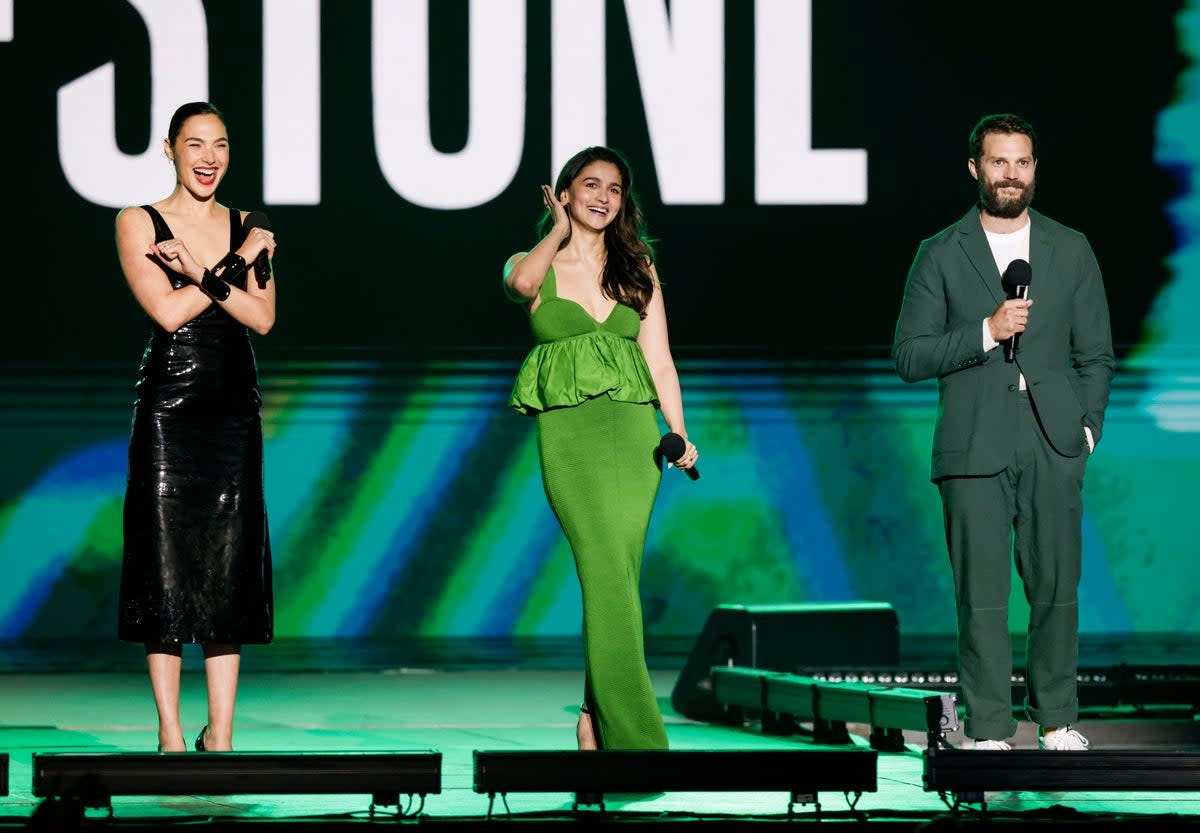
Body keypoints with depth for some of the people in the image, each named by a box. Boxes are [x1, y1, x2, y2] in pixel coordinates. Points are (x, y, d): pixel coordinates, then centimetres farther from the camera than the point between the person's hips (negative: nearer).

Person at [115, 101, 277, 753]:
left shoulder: (246, 228, 12)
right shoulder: (138, 224, 1)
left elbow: (262, 317, -2)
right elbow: (167, 311, -10)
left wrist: (199, 271, -12)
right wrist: (234, 264, -9)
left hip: (234, 409, 3)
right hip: (168, 406, -3)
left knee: (229, 569, 2)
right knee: (166, 570, -3)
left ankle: (220, 734, 6)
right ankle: (170, 732, 2)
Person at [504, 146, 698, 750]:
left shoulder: (637, 269, 15)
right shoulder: (536, 263, 8)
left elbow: (659, 360, 12)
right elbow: (522, 282, -19)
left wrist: (680, 434, 0)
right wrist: (560, 230, -1)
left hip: (632, 428, 3)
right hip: (567, 431, -3)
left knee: (614, 576, -3)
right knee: (609, 572, -14)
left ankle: (594, 721, 8)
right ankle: (634, 736, -16)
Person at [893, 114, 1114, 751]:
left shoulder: (1071, 251, 12)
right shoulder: (941, 255, 6)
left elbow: (1095, 356, 15)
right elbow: (909, 356, 1)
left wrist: (1086, 430, 4)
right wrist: (986, 332, -11)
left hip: (1053, 448, 2)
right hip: (974, 452, -2)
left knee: (1057, 588, 0)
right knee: (981, 595, -4)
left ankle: (1056, 721, 11)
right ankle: (989, 732, 1)